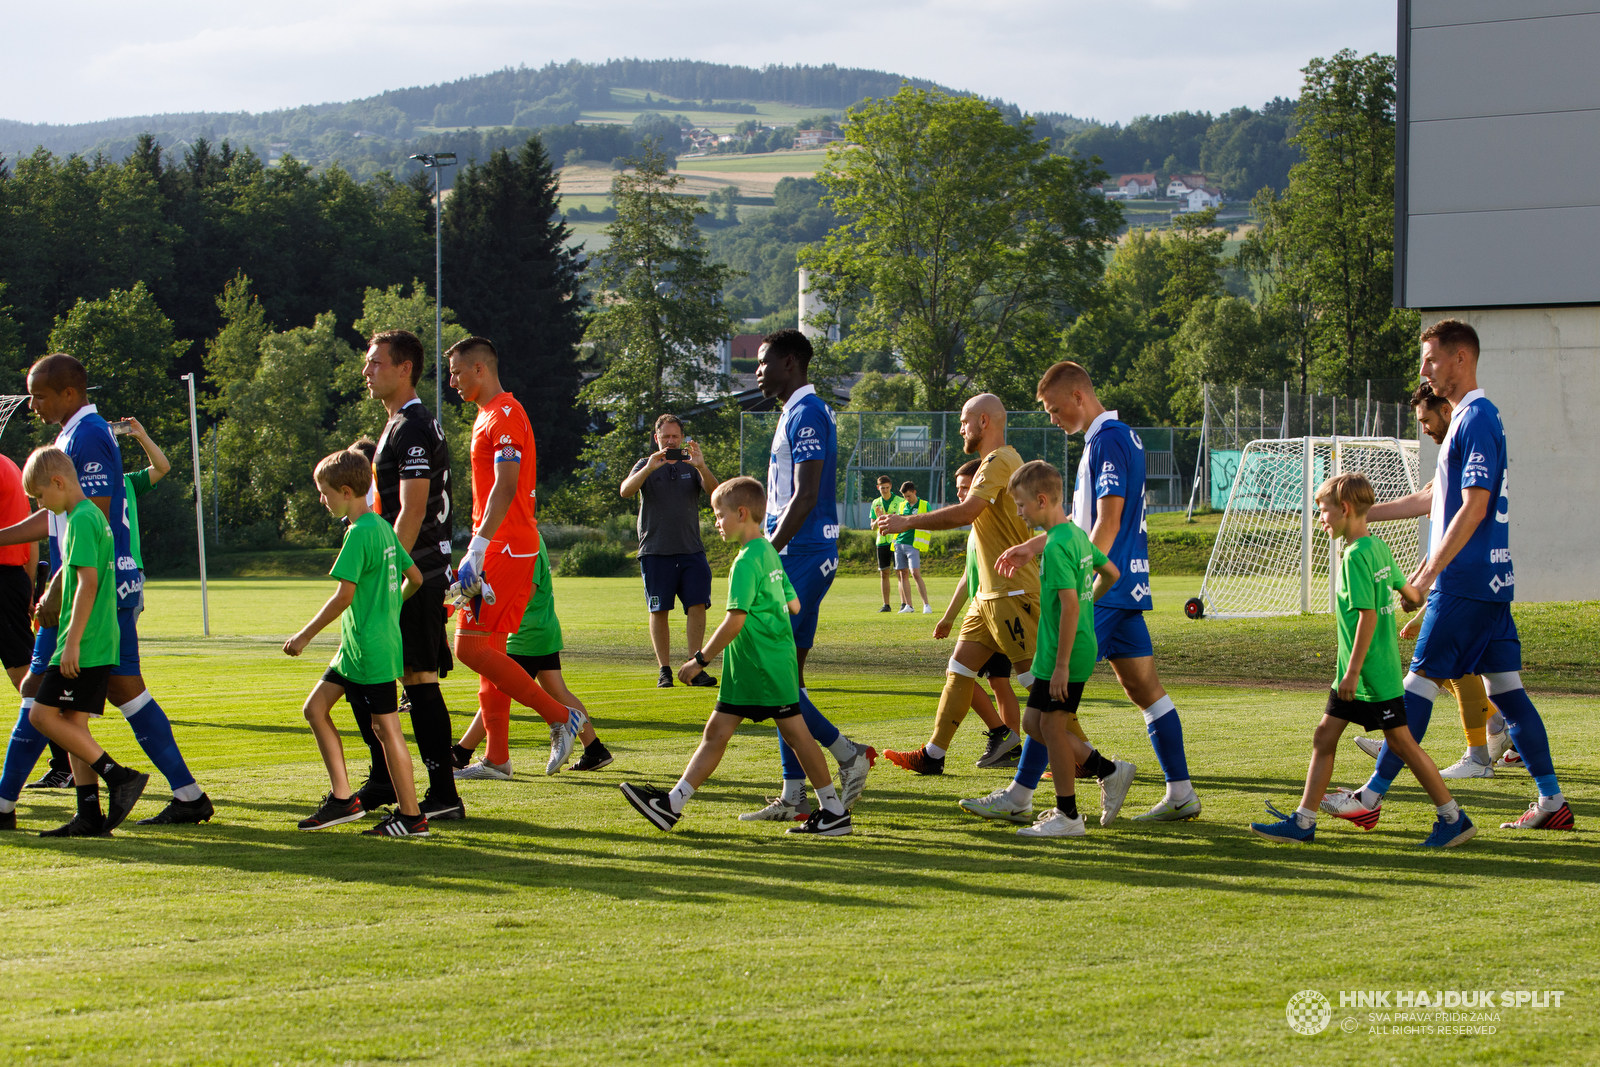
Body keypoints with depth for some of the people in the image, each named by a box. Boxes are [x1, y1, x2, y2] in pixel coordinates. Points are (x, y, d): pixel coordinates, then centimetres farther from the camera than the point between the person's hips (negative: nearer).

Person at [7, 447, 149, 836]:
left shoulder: (81, 520, -14)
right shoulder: (94, 516, 16)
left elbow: (88, 583, -20)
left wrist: (72, 642, -21)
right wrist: (50, 601, 31)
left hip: (84, 644, -10)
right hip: (101, 645, 10)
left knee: (43, 714, -8)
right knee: (73, 721, 9)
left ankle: (118, 776, -12)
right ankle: (89, 815, 6)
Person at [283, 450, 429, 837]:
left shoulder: (359, 533, -17)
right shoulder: (383, 528, 12)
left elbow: (344, 595, -21)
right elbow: (415, 577, 18)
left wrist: (305, 635, -13)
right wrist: (392, 605, 34)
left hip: (371, 650, -10)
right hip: (355, 648, 10)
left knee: (386, 728, -5)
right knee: (315, 707, 11)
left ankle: (412, 816, 1)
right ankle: (342, 797, 10)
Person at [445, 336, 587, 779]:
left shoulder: (505, 415, -12)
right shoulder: (488, 415, 20)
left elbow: (505, 487, -22)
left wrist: (477, 551, -26)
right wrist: (476, 554, 24)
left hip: (504, 550, -10)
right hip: (502, 549, 10)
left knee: (471, 647, -13)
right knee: (488, 649, 9)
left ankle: (561, 716, -10)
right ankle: (497, 758, 11)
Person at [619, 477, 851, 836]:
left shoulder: (747, 560, -17)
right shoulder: (770, 554, 12)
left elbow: (735, 620, -21)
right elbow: (794, 605, 18)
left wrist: (700, 660, -16)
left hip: (767, 667, -10)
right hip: (747, 669, 10)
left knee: (796, 733, -2)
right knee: (716, 732, 6)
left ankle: (834, 811, 5)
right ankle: (673, 805, 4)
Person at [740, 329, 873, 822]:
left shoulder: (806, 414, -13)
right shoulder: (799, 412, 18)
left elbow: (804, 497, -20)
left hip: (801, 557, -10)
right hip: (806, 557, 10)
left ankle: (848, 755, -7)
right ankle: (793, 796, 11)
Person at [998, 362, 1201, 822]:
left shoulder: (1107, 440, -14)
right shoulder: (1122, 436, 18)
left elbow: (1108, 521, -21)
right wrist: (1033, 546, 27)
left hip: (1105, 589, -10)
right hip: (1128, 585, 10)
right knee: (1144, 688, 9)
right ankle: (1181, 794, 7)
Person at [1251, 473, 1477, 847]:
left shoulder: (1356, 555, -19)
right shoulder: (1378, 547, 9)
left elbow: (1368, 616, -23)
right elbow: (1405, 588, 22)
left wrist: (1353, 670, -22)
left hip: (1374, 672, -10)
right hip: (1355, 673, 10)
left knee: (1401, 741, -2)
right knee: (1324, 736, 8)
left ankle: (1454, 819, 6)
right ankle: (1303, 820, 9)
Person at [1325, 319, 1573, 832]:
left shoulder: (1476, 419, -14)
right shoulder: (1471, 417, 18)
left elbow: (1473, 509, -20)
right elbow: (1435, 499, 26)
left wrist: (1428, 573, -20)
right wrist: (1361, 513, 27)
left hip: (1465, 583, -10)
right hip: (1491, 579, 10)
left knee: (1420, 683, -5)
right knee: (1504, 688, 8)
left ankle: (1371, 797, -1)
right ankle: (1552, 803, 7)